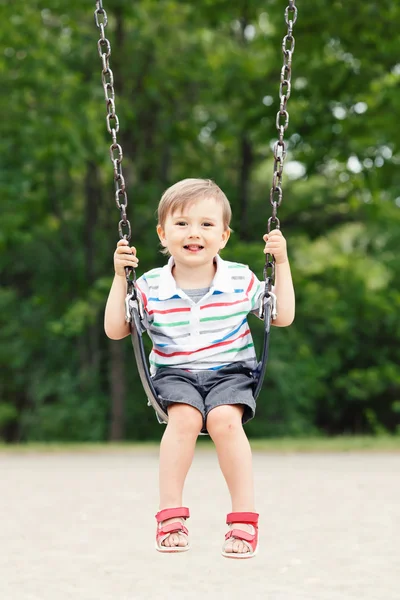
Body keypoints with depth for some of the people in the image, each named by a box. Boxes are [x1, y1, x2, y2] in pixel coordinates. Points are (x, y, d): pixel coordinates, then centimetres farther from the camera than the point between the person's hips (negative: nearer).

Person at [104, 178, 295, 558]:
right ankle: (170, 514, -25)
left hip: (230, 372, 0)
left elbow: (283, 317, 9)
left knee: (224, 419, -32)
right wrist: (119, 276, -3)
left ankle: (244, 517, -24)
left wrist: (282, 263, 1)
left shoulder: (240, 281, 2)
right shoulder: (151, 287, 1)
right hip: (175, 374, 0)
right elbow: (115, 330, 4)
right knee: (184, 416, -33)